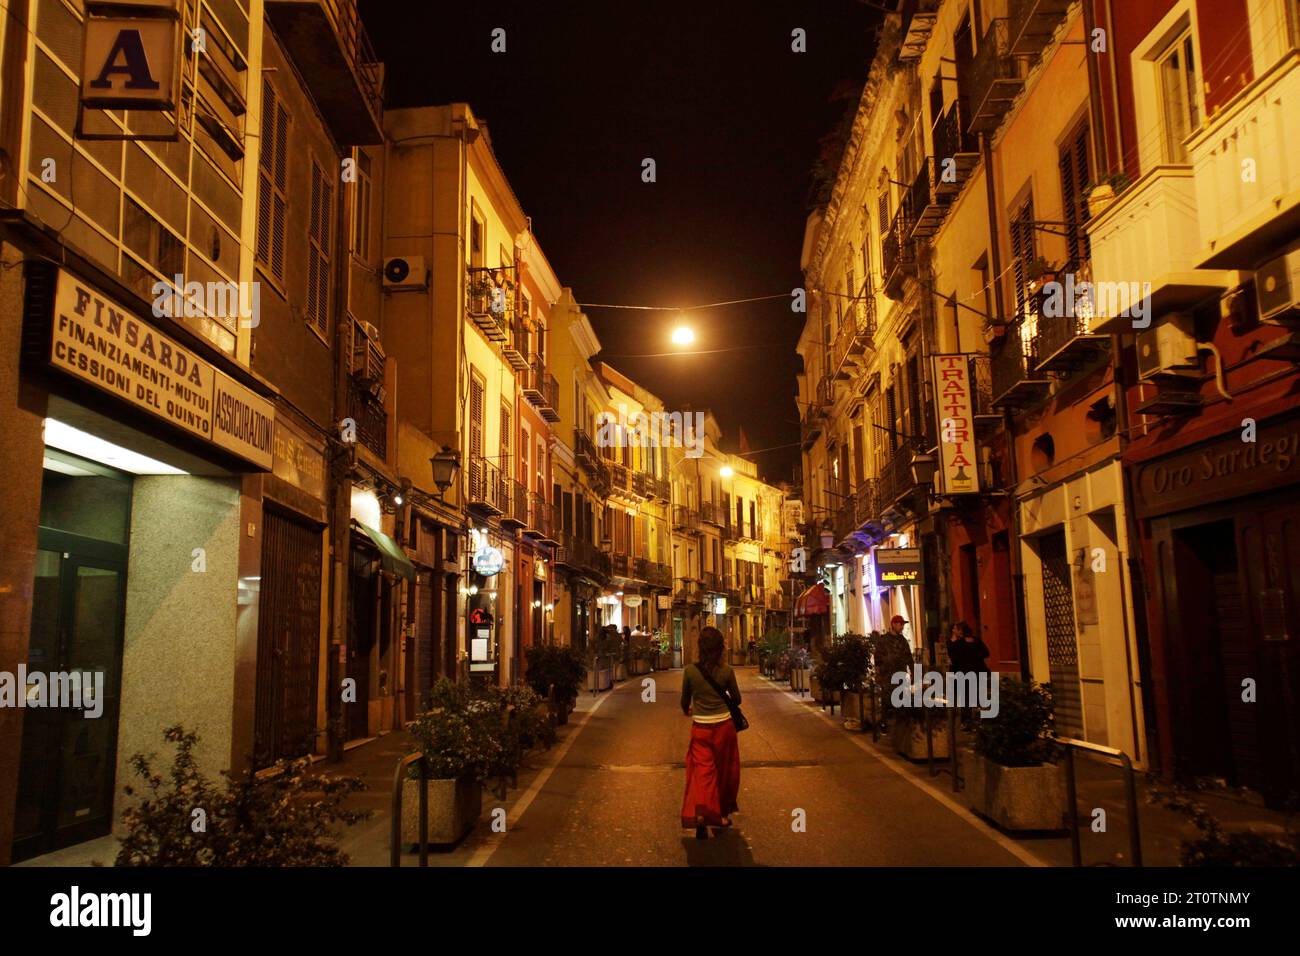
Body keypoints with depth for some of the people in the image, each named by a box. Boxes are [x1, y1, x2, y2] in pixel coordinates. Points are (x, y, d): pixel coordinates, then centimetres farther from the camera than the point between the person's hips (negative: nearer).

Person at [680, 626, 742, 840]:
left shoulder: (690, 670, -10)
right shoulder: (726, 670, -10)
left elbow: (685, 700, 4)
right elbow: (736, 699, 3)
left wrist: (687, 710, 27)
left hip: (701, 728, -1)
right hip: (724, 726, 1)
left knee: (702, 770, 4)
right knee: (725, 770, 18)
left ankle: (700, 814, -16)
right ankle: (723, 814, 32)